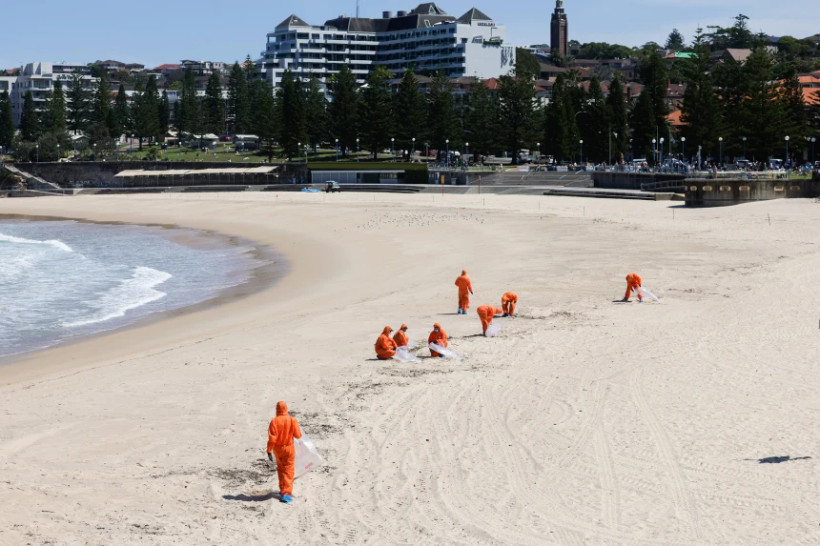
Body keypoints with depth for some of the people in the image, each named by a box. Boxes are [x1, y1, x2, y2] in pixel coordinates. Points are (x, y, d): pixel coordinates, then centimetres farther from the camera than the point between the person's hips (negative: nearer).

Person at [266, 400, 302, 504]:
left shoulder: (274, 421, -15)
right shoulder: (292, 420, -12)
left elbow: (272, 438, -16)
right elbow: (298, 435, -7)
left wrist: (269, 451, -11)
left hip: (277, 448, 1)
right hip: (289, 448, -1)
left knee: (280, 468, 21)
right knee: (288, 470, 4)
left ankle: (283, 489, 32)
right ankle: (286, 493, -7)